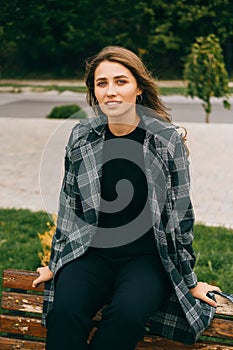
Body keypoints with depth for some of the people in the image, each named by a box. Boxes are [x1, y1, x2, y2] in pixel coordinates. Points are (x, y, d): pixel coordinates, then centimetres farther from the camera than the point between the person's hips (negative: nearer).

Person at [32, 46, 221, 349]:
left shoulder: (167, 138, -9)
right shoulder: (82, 137, 0)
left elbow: (180, 212, -3)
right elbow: (69, 206, 9)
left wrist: (189, 280, 3)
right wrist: (57, 264, 14)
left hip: (148, 256, -2)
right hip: (91, 251, 2)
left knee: (128, 313, -32)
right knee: (65, 310, -27)